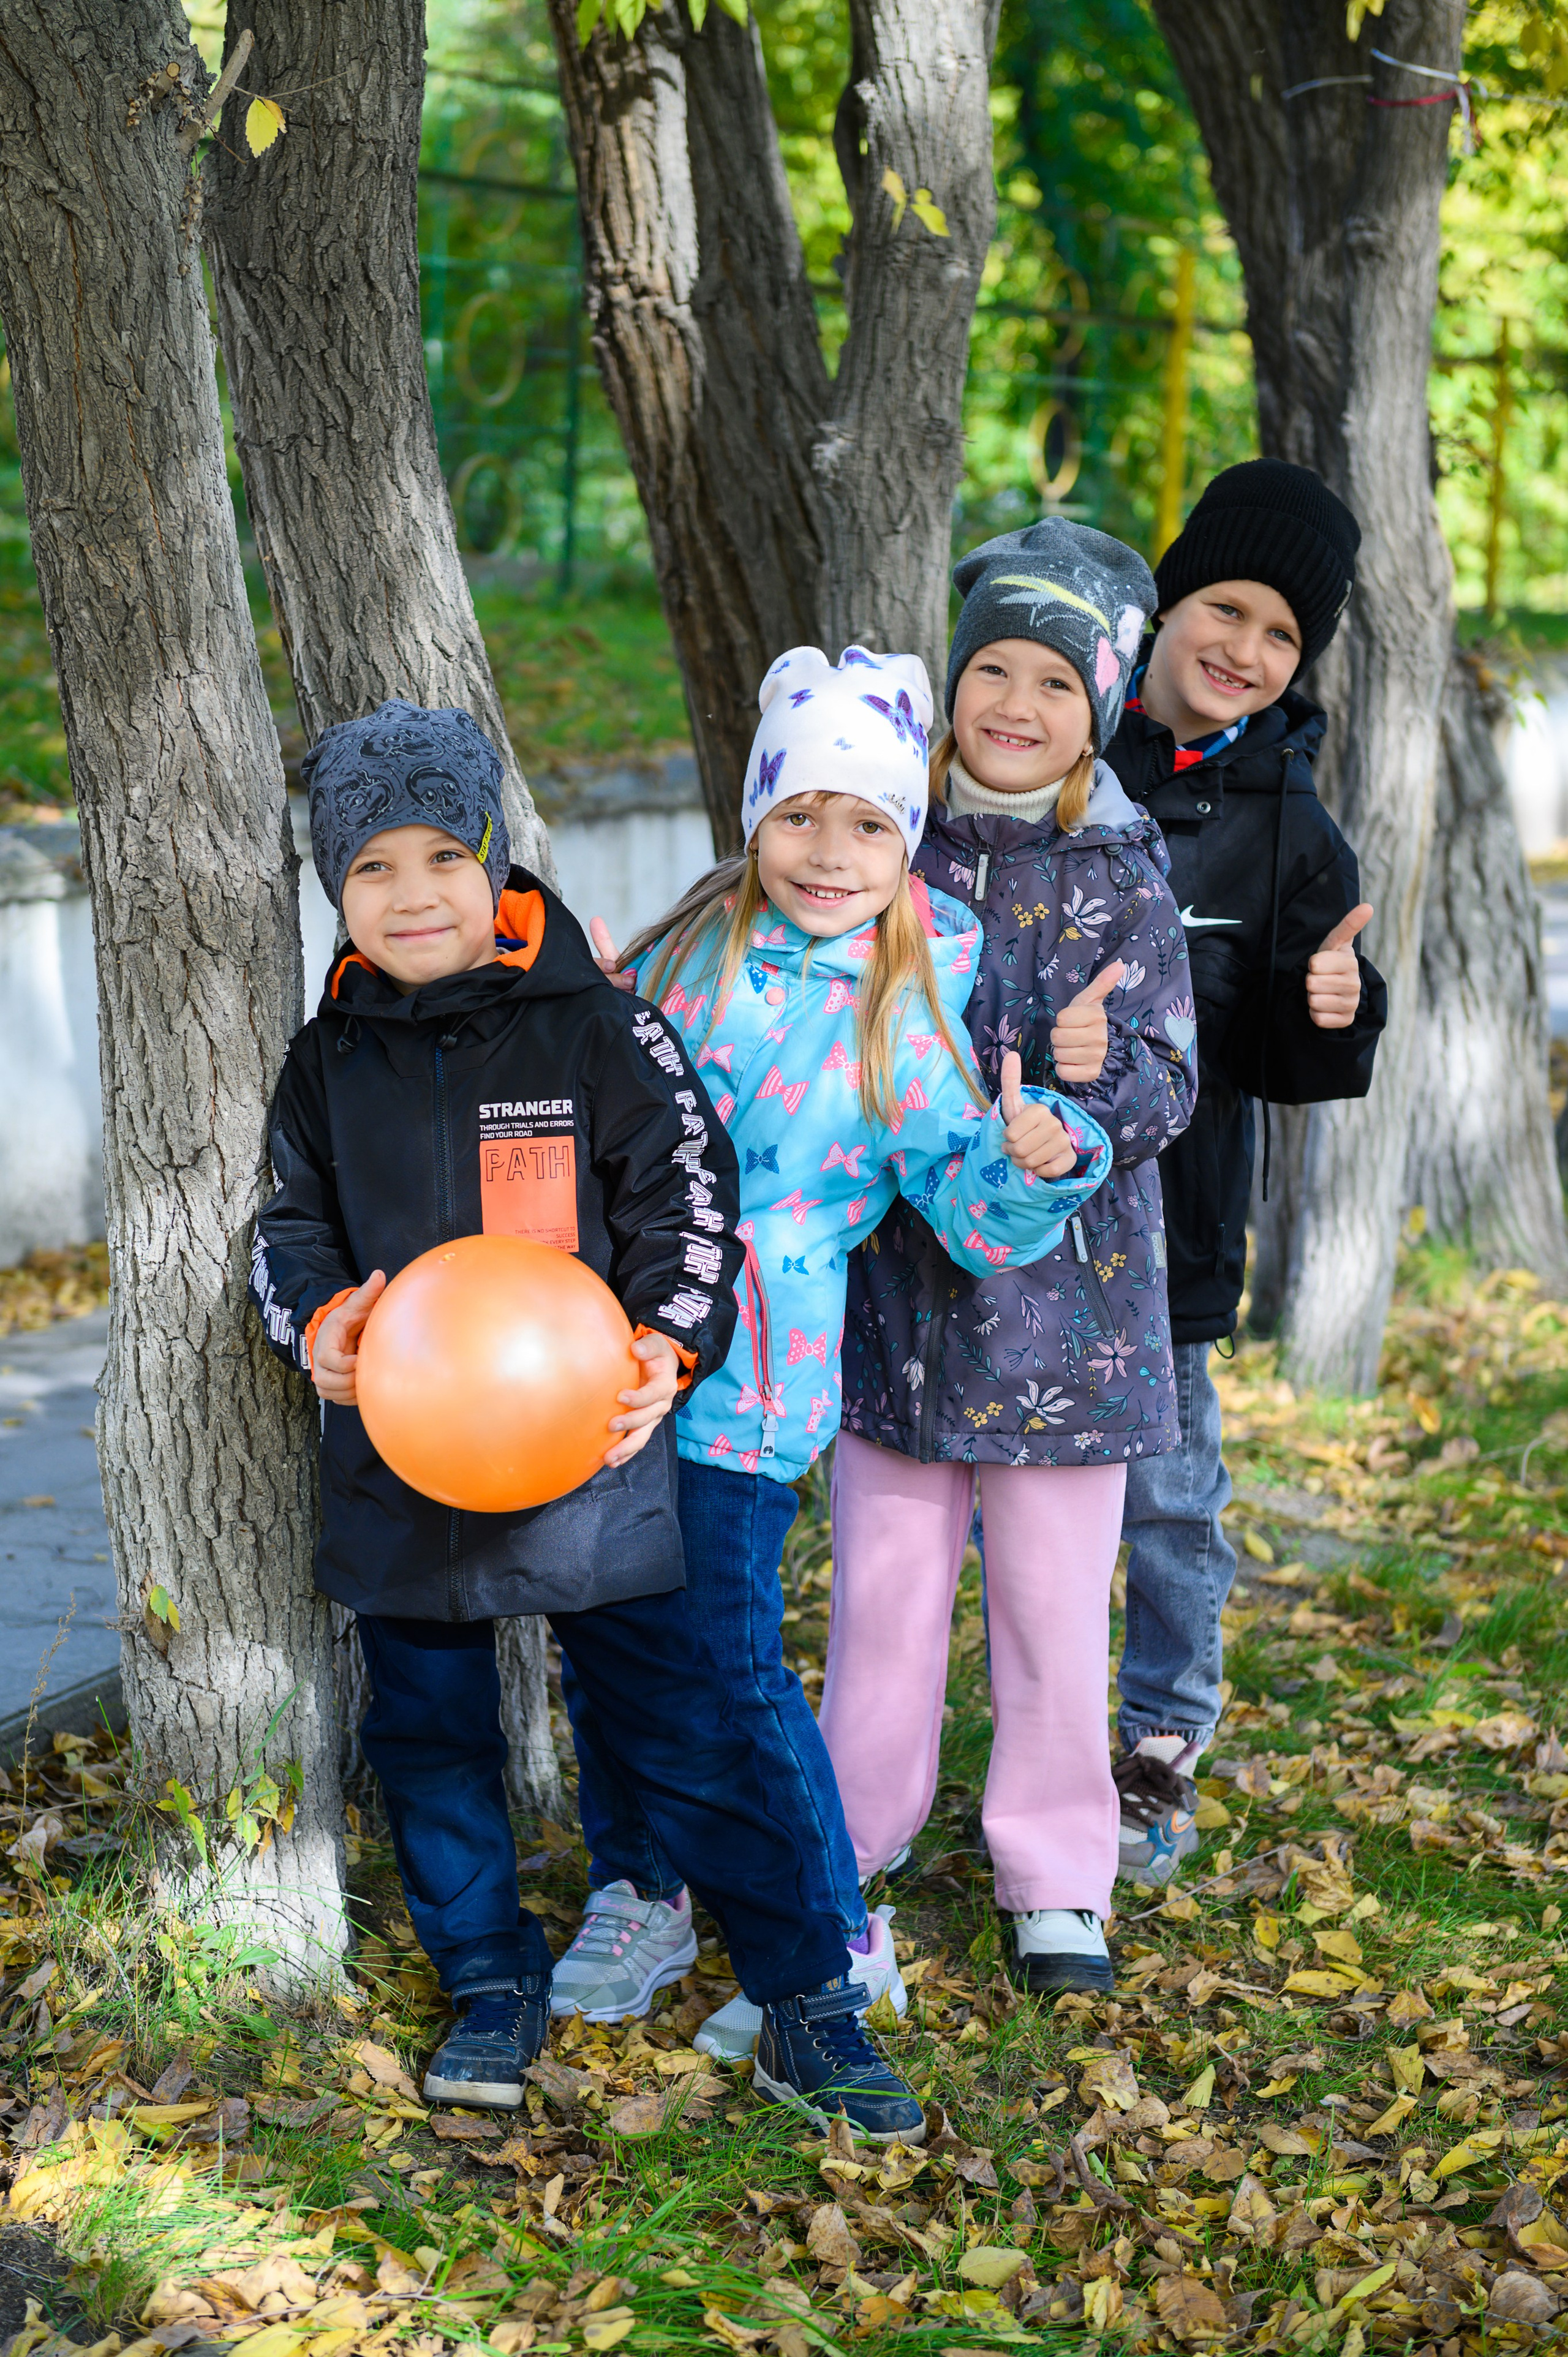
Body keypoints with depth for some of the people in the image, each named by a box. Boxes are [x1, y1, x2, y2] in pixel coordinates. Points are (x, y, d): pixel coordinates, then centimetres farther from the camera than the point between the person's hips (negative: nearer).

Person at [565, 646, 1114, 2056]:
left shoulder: (910, 1016, -7)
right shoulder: (689, 944, 5)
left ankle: (833, 1943, 13)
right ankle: (636, 1890, 31)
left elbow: (976, 1220, -10)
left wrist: (1037, 1162, -28)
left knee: (728, 1660, -5)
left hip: (747, 1373, -5)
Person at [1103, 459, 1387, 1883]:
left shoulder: (1289, 832, 0)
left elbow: (1294, 1068, 3)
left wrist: (1329, 1011, -20)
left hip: (1162, 1220, -1)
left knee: (1167, 1494, 5)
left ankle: (1163, 1752, 25)